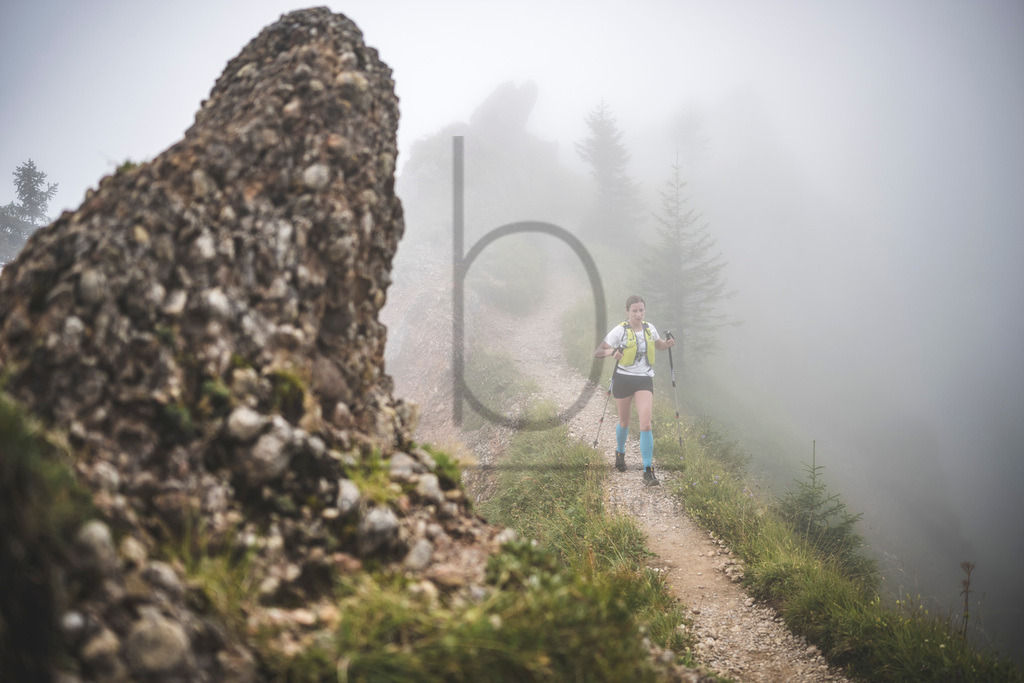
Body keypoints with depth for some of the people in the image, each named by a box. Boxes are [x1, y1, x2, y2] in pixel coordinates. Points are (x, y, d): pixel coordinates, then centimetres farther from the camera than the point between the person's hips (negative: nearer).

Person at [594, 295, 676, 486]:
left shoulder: (649, 328, 5)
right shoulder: (620, 330, -8)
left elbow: (658, 345, 25)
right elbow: (597, 353, -9)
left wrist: (668, 344, 2)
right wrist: (612, 352, -30)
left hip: (644, 380, 2)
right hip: (623, 380, -2)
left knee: (645, 425, -12)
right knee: (624, 422, 15)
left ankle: (648, 472, -12)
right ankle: (620, 453, 46)